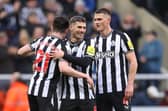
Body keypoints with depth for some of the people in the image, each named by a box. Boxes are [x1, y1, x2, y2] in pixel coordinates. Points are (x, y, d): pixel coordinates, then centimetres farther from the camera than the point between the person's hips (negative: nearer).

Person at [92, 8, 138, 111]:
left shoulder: (121, 37, -3)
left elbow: (133, 62, -6)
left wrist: (130, 84, -13)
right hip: (100, 91, 5)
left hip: (119, 90, -5)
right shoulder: (94, 41, 12)